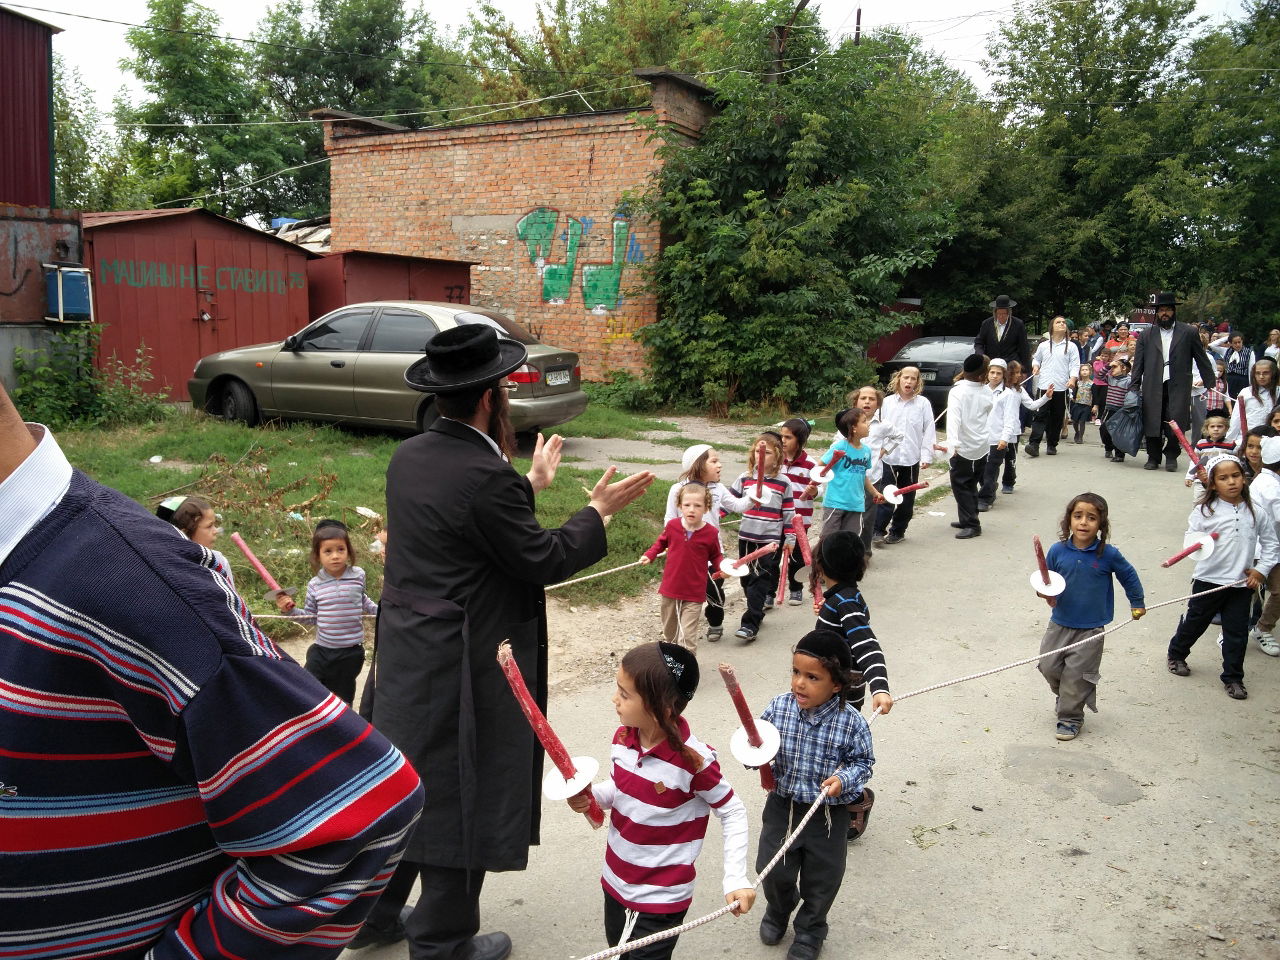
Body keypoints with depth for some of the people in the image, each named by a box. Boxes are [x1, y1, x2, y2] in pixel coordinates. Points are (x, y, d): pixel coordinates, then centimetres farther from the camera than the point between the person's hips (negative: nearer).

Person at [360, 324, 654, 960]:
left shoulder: (408, 456, 1)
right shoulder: (486, 477, -25)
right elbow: (543, 561, -17)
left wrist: (530, 484, 21)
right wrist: (600, 511, -4)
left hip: (401, 660, 9)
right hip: (462, 672, -8)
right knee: (458, 799, 10)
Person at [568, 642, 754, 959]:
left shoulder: (694, 761, -27)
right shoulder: (623, 738, -9)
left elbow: (732, 813, -14)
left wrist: (736, 879, -20)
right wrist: (590, 796, -11)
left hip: (661, 899, -6)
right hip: (615, 884, 6)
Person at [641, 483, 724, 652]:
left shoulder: (711, 533, -13)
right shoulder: (672, 525, -8)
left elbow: (716, 556, 4)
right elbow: (661, 542, 13)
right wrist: (649, 555, -2)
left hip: (693, 595, -3)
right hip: (670, 590, 4)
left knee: (687, 637, -7)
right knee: (670, 632, 22)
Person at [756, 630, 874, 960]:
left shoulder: (851, 722, -21)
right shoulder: (778, 707, -14)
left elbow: (863, 761, -6)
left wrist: (844, 779, -25)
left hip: (829, 814, -2)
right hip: (782, 806, 2)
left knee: (821, 878, 17)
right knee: (773, 872, 17)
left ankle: (810, 930, 46)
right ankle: (779, 908, 51)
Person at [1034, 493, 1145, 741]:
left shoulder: (1108, 555, -14)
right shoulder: (1058, 551, -10)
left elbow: (1129, 576, 5)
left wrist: (1137, 603, 17)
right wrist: (1045, 591, -17)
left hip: (1090, 629, -2)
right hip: (1060, 623, 3)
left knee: (1076, 676, 2)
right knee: (1049, 667, 10)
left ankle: (1070, 717, 23)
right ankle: (1063, 696, 41)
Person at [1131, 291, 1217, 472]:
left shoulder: (1188, 332, 8)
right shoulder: (1146, 335, 11)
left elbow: (1202, 360, 10)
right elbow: (1138, 363, 11)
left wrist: (1211, 383, 8)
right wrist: (1134, 387, 5)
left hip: (1178, 387, -1)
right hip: (1153, 388, 2)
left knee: (1175, 424, -8)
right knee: (1151, 423, 1)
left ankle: (1171, 457, 12)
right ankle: (1153, 457, 17)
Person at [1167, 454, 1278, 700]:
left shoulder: (1256, 512, 1)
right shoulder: (1204, 511, -8)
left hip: (1242, 584, 2)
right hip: (1208, 580, -2)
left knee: (1237, 632, 8)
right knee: (1194, 621, 14)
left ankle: (1233, 678, 21)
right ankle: (1176, 654, 37)